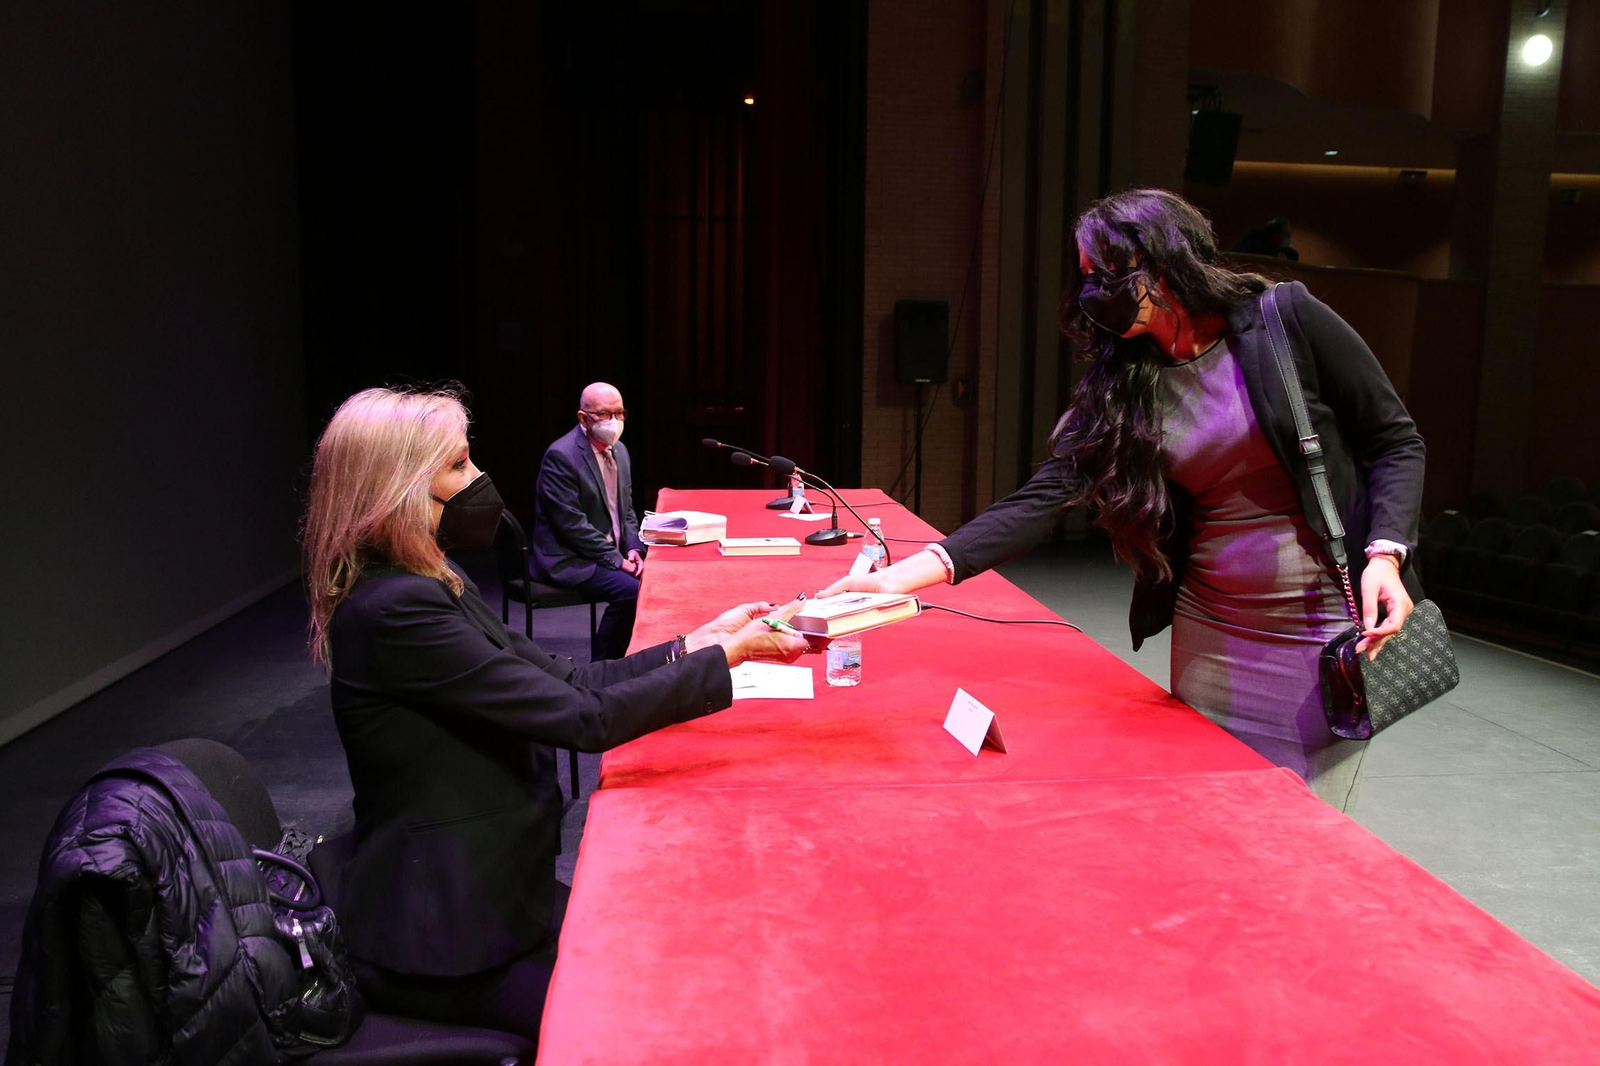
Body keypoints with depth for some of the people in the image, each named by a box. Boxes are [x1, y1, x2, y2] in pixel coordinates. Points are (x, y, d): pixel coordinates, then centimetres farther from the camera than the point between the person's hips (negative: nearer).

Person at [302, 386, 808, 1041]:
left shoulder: (429, 586, 6)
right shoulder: (395, 610, -25)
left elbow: (564, 680, 3)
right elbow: (582, 717, -25)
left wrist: (697, 642, -5)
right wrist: (726, 656, -17)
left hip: (476, 889, 9)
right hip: (434, 942, -9)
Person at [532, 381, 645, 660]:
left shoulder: (619, 450, 9)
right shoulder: (561, 455, -16)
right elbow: (571, 523, -20)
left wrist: (633, 549, -2)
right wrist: (616, 559, -19)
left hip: (614, 552, 8)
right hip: (571, 559, -8)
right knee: (631, 591, -26)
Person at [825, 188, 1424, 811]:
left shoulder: (1286, 319, -9)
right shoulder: (1121, 385, -1)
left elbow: (1396, 442, -3)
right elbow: (1042, 499, -11)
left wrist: (1384, 555, -20)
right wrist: (910, 573, -22)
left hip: (1328, 623, -3)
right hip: (1210, 630, 4)